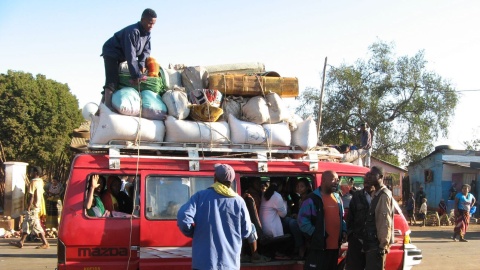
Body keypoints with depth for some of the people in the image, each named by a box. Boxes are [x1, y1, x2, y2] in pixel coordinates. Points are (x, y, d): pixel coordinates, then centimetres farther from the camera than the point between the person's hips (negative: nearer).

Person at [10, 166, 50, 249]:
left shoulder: (33, 183, -17)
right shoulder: (41, 181, 8)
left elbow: (31, 196, -20)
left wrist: (29, 207, -16)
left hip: (34, 207, -9)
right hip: (39, 205, 9)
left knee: (36, 225, -4)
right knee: (26, 224, 14)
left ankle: (45, 243, -1)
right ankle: (21, 242, 19)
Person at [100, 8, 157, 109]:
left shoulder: (147, 34, -6)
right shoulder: (132, 31, -33)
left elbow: (146, 50, -6)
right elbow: (130, 55, -36)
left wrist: (141, 64, -24)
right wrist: (136, 75, -36)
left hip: (122, 56, 9)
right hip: (111, 52, -9)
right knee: (112, 81, -23)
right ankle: (108, 107, -35)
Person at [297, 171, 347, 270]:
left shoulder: (337, 198, 14)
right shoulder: (313, 199, -10)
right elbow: (302, 220, -13)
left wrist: (344, 231, 8)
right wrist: (315, 234, -15)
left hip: (335, 246, 7)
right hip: (318, 247, -7)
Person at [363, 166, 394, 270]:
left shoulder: (384, 195, -14)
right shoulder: (376, 194, 14)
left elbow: (386, 222, -19)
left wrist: (383, 245, -21)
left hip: (378, 243, -9)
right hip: (372, 242, 9)